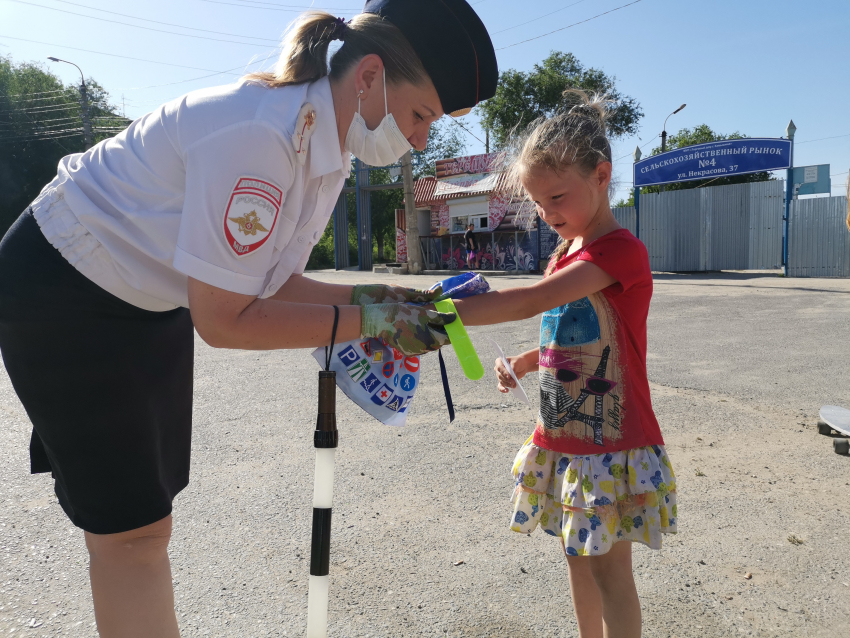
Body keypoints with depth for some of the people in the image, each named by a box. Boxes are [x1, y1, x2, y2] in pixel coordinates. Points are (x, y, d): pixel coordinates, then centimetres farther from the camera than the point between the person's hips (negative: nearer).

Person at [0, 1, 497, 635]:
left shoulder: (329, 148, -4)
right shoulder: (258, 133, -33)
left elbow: (272, 281, 0)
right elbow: (223, 320, -29)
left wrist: (371, 296, -12)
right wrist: (364, 321, -26)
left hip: (152, 300, 8)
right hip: (61, 291, -8)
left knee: (135, 515, 15)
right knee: (132, 526, -3)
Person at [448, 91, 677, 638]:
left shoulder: (621, 250, -18)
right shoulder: (565, 255, 11)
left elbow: (529, 303, -31)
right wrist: (524, 363, -1)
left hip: (615, 443, -8)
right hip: (563, 439, 8)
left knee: (609, 569, 5)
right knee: (579, 558, 19)